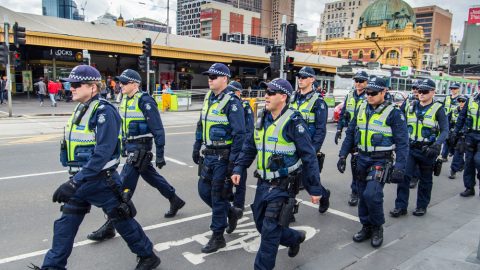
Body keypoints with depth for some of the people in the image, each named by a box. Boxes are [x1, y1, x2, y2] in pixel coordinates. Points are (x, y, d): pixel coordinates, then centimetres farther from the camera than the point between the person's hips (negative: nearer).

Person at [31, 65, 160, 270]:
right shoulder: (80, 109, 8)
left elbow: (102, 153, -28)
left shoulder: (104, 112, -20)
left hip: (101, 180, -8)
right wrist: (75, 180, 22)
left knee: (122, 221, 6)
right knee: (65, 224, 13)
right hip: (81, 179, 8)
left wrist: (75, 182, -30)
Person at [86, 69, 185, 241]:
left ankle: (109, 228, 1)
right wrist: (123, 146, 22)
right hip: (130, 148, 9)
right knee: (152, 177, 21)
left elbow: (158, 129, -17)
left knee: (124, 186, -7)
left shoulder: (144, 101, -16)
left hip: (140, 149, -9)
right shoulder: (125, 100, 10)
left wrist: (159, 154, -17)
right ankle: (175, 201, 39)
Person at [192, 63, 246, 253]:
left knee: (218, 195, 1)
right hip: (208, 155, 8)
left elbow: (239, 134, -19)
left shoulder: (232, 102, -16)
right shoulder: (208, 98, 9)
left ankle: (218, 237, 17)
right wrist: (196, 148, 16)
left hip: (223, 157, -8)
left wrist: (233, 161, -20)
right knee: (204, 190, 14)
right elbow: (201, 125, 18)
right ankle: (231, 213, 37)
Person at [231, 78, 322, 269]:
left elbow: (309, 157, -14)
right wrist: (238, 168, 7)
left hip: (283, 186, -8)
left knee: (269, 232, -2)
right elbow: (250, 147, 16)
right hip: (263, 183, 8)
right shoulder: (263, 119, 7)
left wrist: (315, 189, -12)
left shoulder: (293, 122, -15)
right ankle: (295, 238, 43)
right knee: (262, 225, 19)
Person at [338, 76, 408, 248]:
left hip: (381, 161, -5)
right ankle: (366, 227, 29)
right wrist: (343, 155, 6)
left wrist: (399, 168, -16)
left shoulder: (393, 113, -9)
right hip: (362, 159, 6)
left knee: (372, 194, -17)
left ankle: (377, 228, 7)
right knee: (363, 195, 11)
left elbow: (402, 143, -10)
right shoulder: (362, 109, 7)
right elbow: (350, 133, 12)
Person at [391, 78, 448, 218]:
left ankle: (422, 206, 26)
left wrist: (437, 145, -27)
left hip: (427, 150, -3)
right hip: (410, 148, 3)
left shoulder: (438, 109, -6)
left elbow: (445, 130, -11)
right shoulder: (411, 107, 7)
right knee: (404, 176, -5)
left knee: (425, 180, 11)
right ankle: (400, 206, 3)